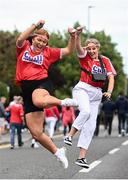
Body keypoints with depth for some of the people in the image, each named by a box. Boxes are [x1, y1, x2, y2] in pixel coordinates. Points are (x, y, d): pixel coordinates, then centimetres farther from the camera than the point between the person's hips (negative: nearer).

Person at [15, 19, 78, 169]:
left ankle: (64, 102, -21)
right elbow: (20, 39, -11)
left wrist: (72, 36, -5)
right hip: (26, 88, 3)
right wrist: (36, 26, -17)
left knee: (38, 100, -45)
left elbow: (68, 50, 11)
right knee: (36, 133, 0)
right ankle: (57, 152, 18)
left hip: (41, 83, -2)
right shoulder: (24, 47, 11)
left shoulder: (48, 52, 12)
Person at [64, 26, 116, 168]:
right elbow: (78, 48, -17)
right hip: (82, 89, -4)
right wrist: (78, 35, -37)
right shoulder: (84, 57, 2)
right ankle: (70, 135, -21)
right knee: (86, 111, -34)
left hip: (96, 94, 4)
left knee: (90, 126, -2)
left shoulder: (105, 61, 10)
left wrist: (109, 91, -16)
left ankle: (82, 157, 0)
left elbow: (111, 77, 2)